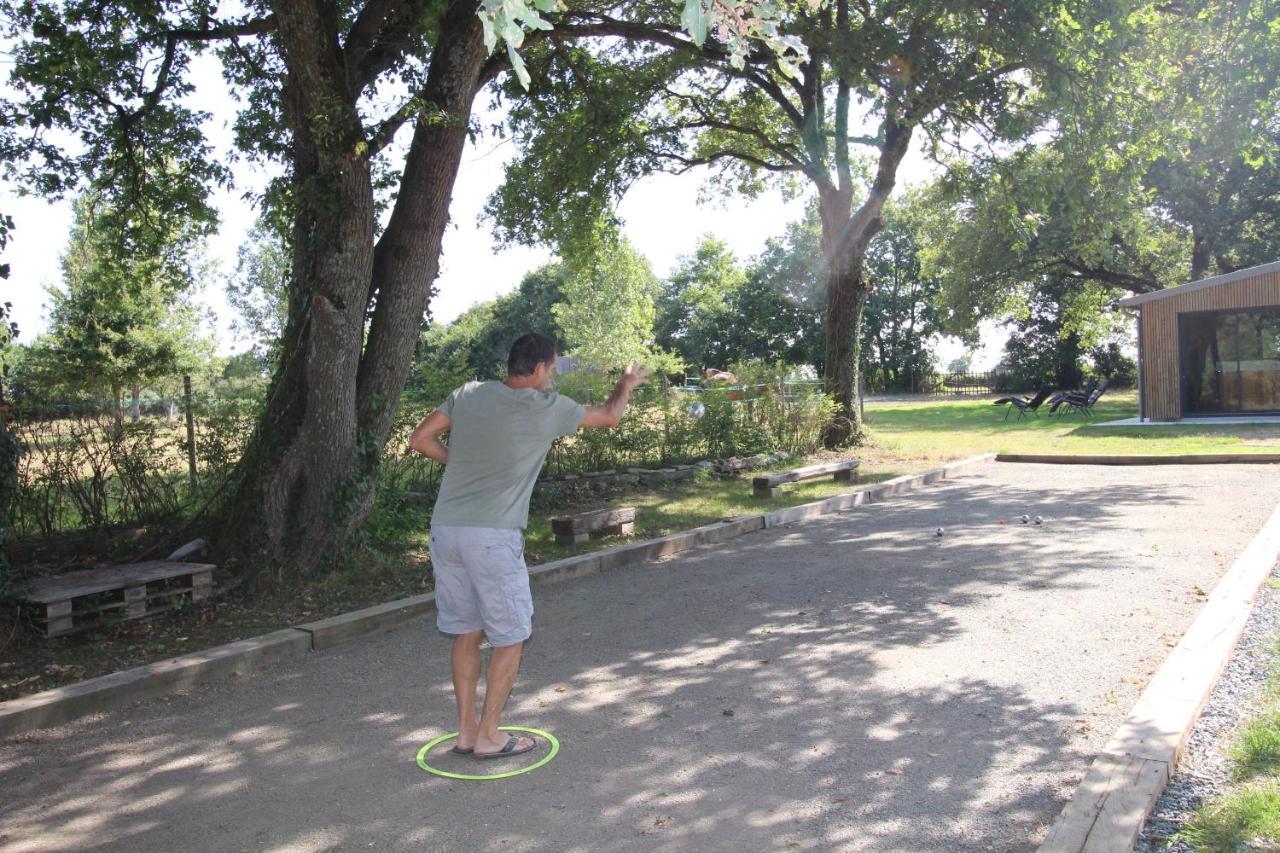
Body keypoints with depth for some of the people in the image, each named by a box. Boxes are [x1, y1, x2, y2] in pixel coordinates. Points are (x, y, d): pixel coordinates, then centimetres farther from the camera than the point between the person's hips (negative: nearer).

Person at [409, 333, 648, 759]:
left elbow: (420, 439, 6)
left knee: (466, 632, 16)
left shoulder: (469, 394, 6)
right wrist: (627, 383, 29)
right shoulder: (548, 408, -4)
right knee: (510, 637, 9)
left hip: (445, 529, 6)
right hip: (493, 536, -6)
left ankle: (466, 730, 24)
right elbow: (609, 417, 11)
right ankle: (488, 735, 14)